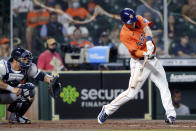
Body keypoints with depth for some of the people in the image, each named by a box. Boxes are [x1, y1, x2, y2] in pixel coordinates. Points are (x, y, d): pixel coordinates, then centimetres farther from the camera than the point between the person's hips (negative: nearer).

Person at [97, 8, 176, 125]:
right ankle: (107, 110, 6)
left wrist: (149, 41, -33)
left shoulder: (139, 19, 0)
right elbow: (135, 51, -23)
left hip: (152, 60, 6)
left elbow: (146, 27, -16)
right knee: (132, 92, -8)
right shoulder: (124, 34, -18)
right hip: (139, 63, -6)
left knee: (164, 86, 1)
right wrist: (145, 54, -42)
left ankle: (171, 114, 3)